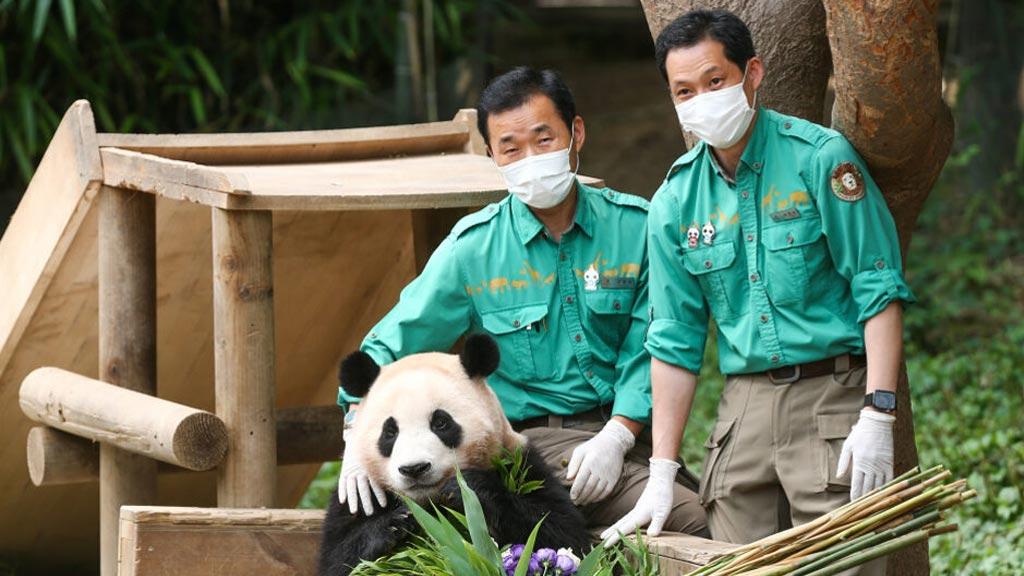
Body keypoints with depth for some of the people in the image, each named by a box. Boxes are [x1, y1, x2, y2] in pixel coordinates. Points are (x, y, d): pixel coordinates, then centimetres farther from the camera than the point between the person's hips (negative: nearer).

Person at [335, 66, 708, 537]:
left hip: (629, 426, 3)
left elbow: (648, 349, 2)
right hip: (534, 437, -3)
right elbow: (389, 348, 2)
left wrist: (616, 438, -14)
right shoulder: (471, 248, 2)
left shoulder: (634, 226, 5)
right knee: (691, 520, -26)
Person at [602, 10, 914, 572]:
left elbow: (880, 291, -7)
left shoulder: (819, 157, -5)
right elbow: (675, 340, 12)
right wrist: (661, 474, 8)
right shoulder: (674, 202, 8)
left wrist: (878, 415, -17)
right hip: (744, 406, 4)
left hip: (831, 397, -4)